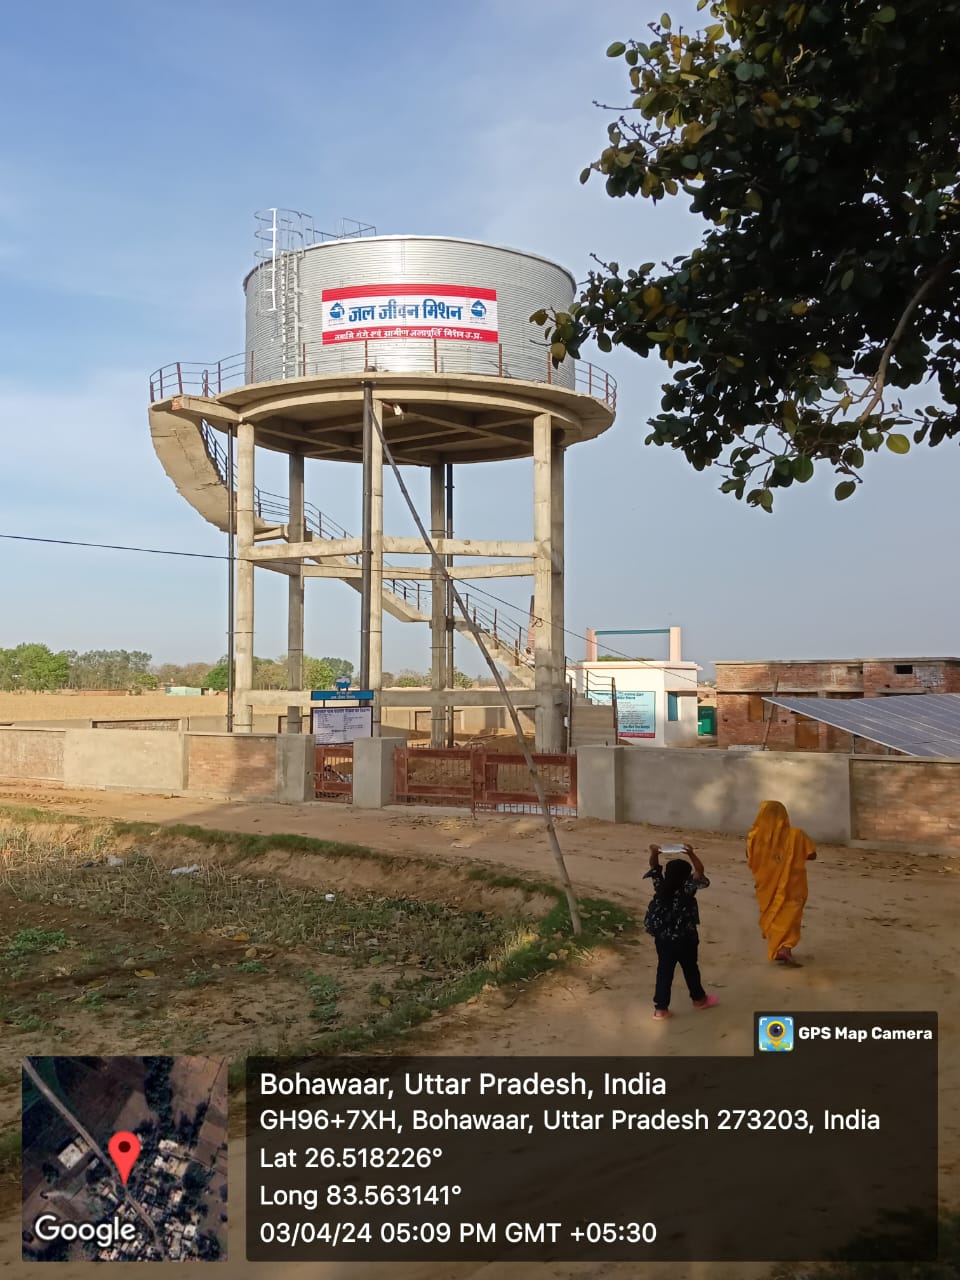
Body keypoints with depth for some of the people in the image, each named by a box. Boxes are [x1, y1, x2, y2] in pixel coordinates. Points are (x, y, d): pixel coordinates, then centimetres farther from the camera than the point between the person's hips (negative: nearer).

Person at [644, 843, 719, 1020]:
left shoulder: (660, 886, -10)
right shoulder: (687, 890, -22)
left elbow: (654, 866, 0)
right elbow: (700, 871, -19)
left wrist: (654, 852, -14)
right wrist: (691, 853, -24)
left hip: (662, 938, 4)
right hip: (684, 939, -3)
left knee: (664, 970, 10)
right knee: (690, 969, 18)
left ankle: (660, 1008, 12)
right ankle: (699, 999, 39)